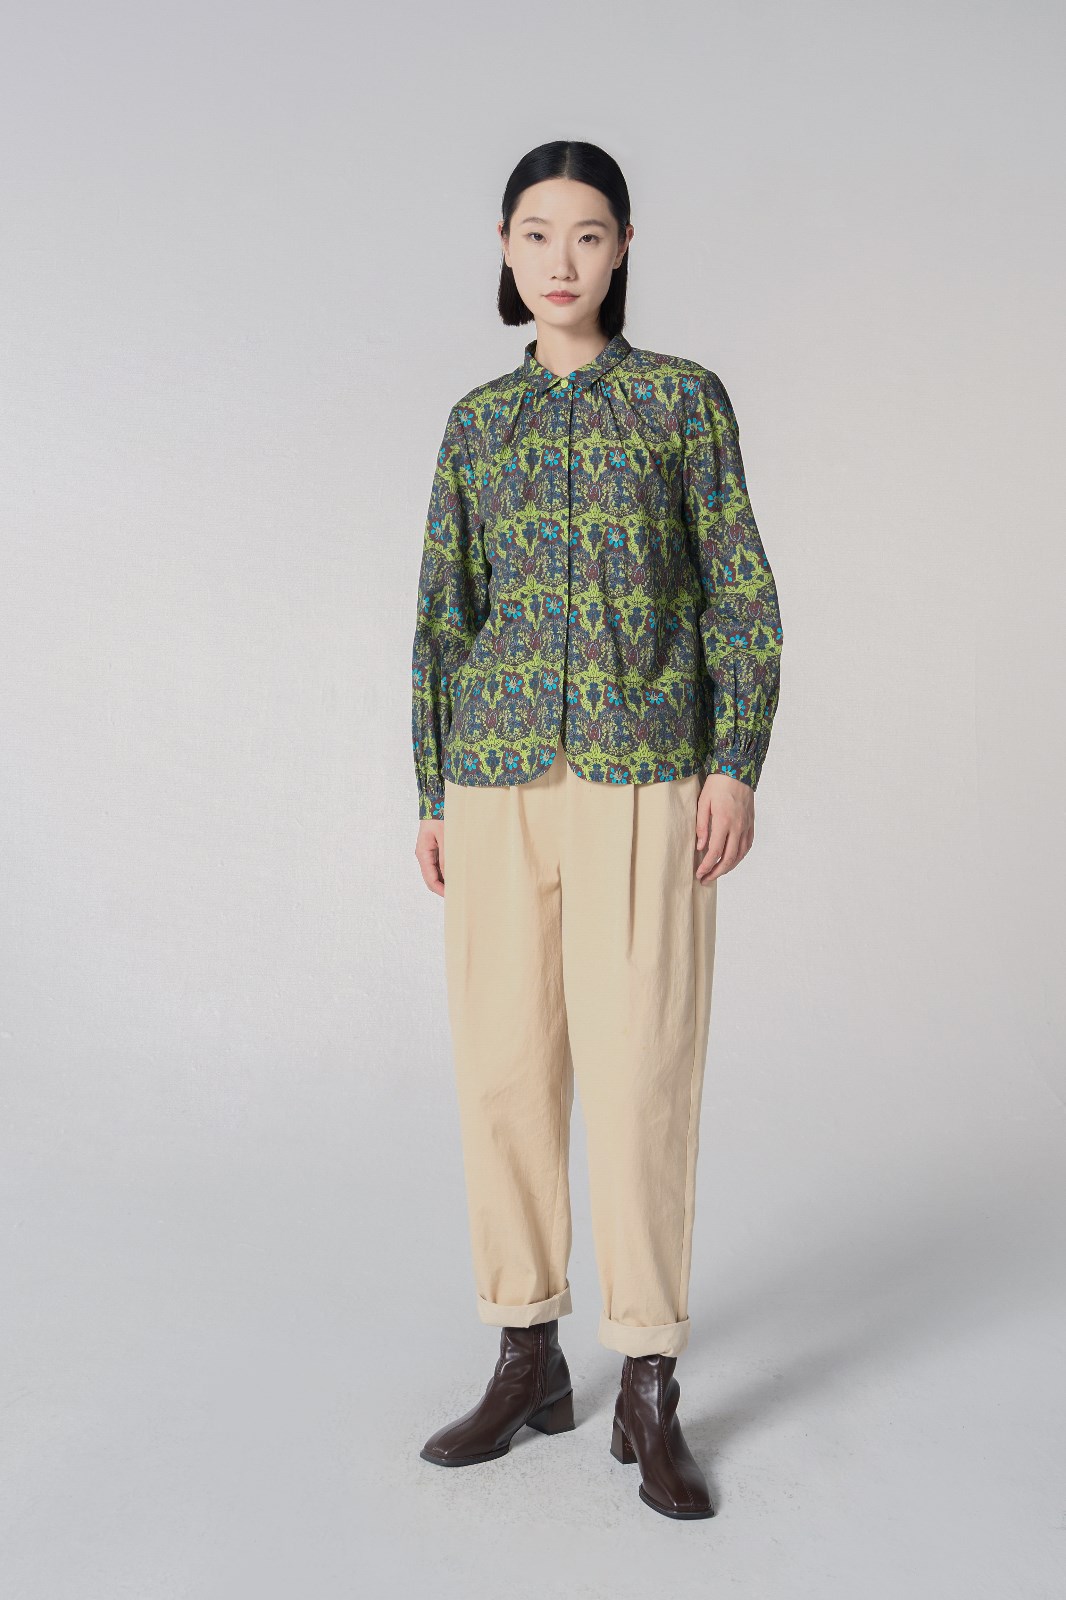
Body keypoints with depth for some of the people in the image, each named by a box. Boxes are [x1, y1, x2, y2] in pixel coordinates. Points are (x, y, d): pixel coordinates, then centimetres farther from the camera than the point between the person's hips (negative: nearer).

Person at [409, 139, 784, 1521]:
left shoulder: (686, 396, 6)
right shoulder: (476, 423, 13)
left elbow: (741, 594, 2)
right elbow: (444, 617, 12)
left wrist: (737, 764, -10)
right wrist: (432, 797, 6)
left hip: (645, 776, -3)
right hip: (500, 777, 3)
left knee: (639, 1072, -6)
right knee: (505, 1065, 4)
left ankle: (649, 1394, 9)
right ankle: (528, 1364, 19)